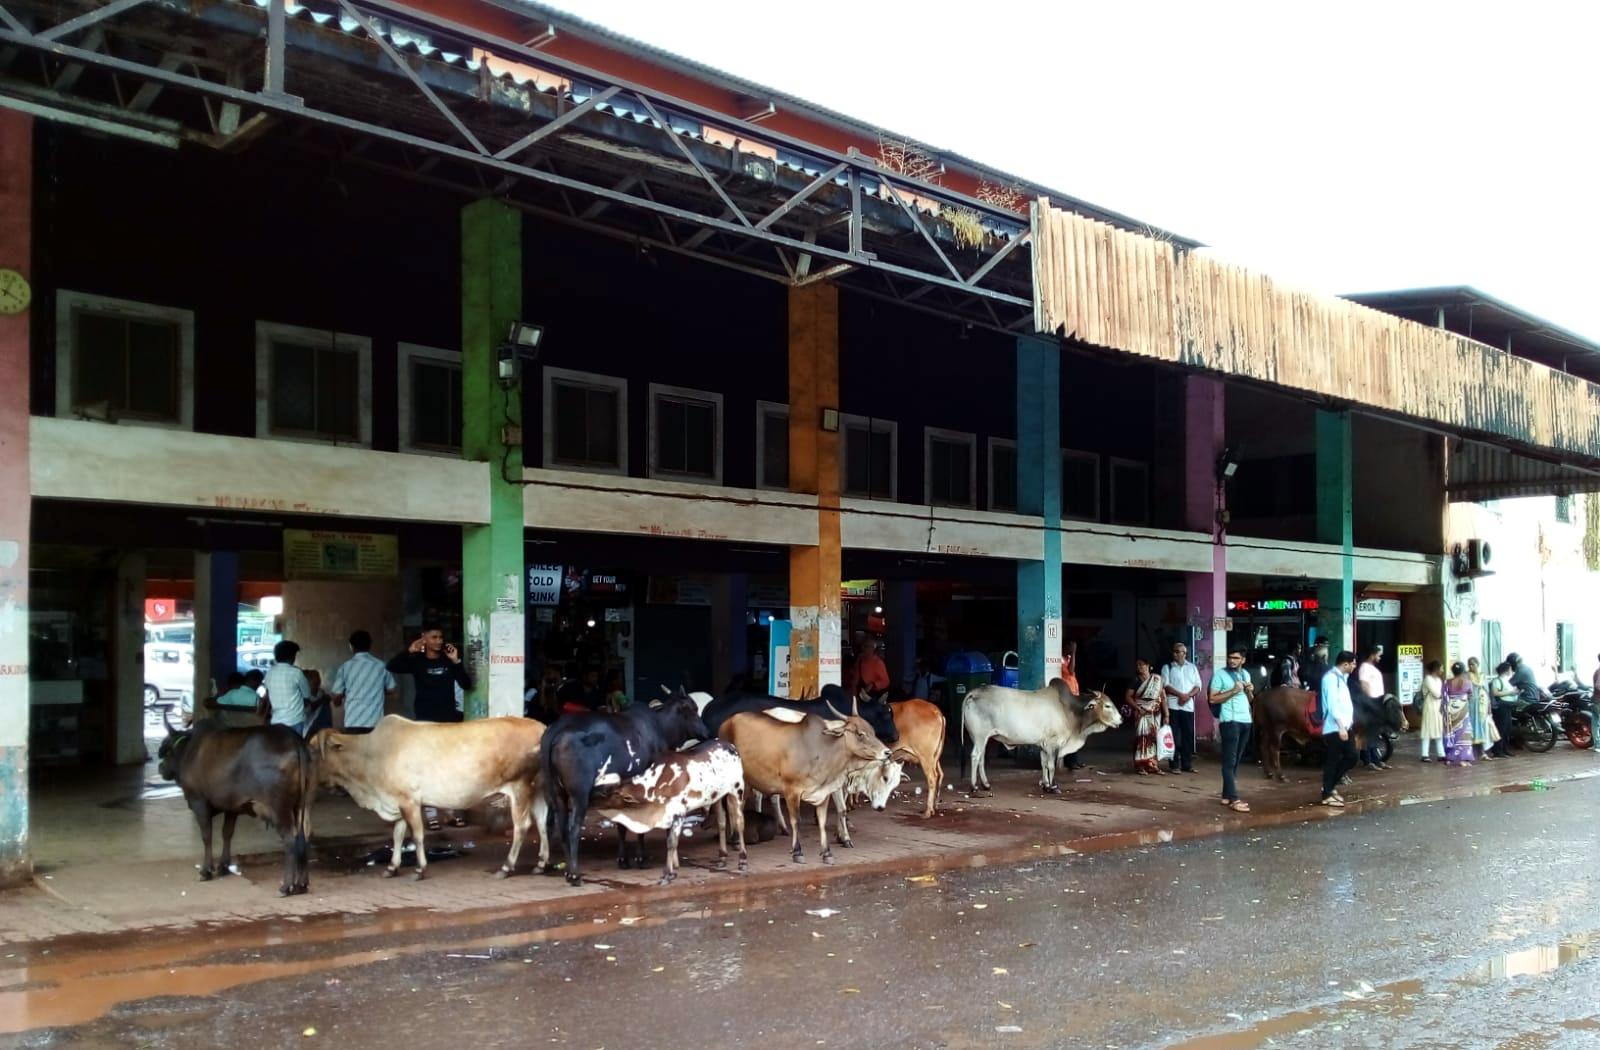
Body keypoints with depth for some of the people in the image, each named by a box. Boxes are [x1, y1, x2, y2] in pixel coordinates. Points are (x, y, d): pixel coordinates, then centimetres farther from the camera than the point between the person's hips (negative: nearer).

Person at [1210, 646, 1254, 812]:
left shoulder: (1246, 674, 16)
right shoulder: (1220, 674, -4)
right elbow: (1213, 699, -9)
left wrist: (1250, 691, 0)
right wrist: (1233, 691, -16)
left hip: (1245, 721, 7)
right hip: (1230, 721, -7)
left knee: (1235, 761, 9)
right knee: (1230, 761, -8)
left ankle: (1227, 795, 14)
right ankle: (1233, 799, -12)